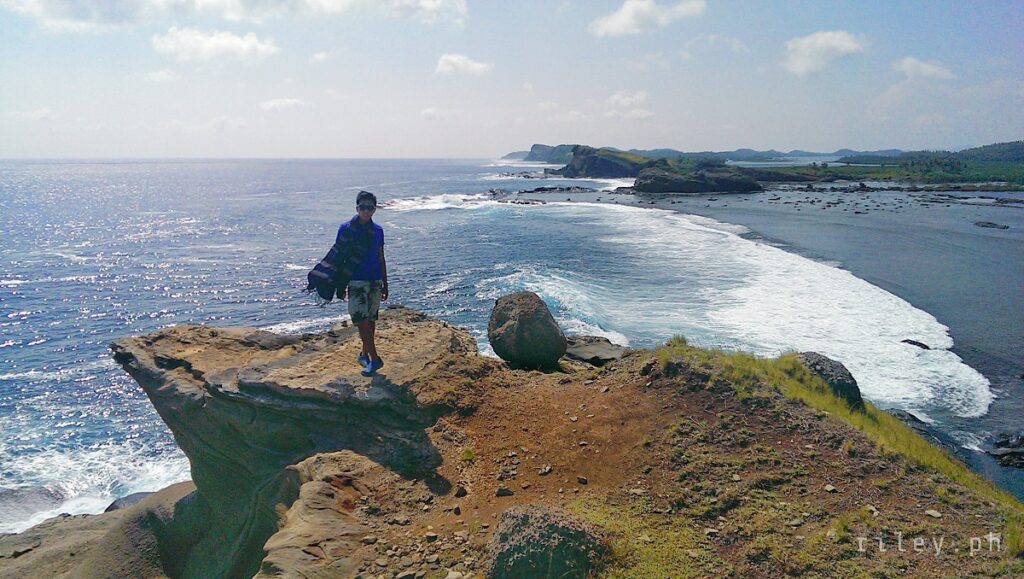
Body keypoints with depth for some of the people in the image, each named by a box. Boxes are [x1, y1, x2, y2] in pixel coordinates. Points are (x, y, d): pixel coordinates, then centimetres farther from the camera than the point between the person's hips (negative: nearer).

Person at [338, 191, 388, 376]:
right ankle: (374, 358, -3)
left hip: (375, 281, 3)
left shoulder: (377, 230, 5)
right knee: (361, 320, -9)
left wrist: (385, 285, 11)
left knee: (370, 319, 10)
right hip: (356, 281, -3)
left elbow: (381, 259, 11)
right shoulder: (346, 228, -3)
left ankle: (365, 353, 25)